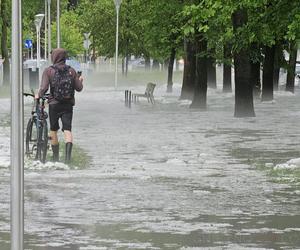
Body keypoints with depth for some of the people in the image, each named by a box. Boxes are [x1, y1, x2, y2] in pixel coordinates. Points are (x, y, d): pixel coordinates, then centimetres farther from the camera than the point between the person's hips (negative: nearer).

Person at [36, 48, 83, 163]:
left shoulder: (48, 71, -6)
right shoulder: (71, 71, 2)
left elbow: (44, 88, -15)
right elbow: (79, 88, 3)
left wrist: (38, 95, 5)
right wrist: (80, 80, 25)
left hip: (54, 104, -1)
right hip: (68, 104, 1)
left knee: (53, 130, 13)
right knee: (67, 129, -2)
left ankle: (56, 157, 18)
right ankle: (68, 155, -23)